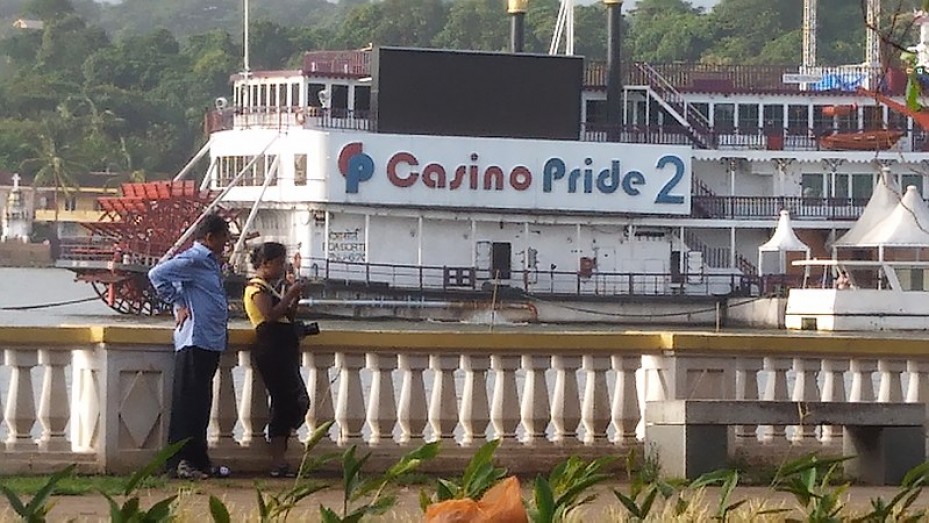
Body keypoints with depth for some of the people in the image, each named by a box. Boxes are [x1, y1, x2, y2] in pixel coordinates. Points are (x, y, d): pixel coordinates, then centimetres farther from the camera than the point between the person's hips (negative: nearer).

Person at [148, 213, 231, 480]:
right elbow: (158, 274, -20)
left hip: (211, 342, 10)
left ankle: (199, 461, 18)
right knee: (188, 401, -9)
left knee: (201, 403, 13)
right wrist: (178, 304, -14)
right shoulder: (194, 260, -10)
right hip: (195, 341, -10)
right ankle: (180, 461, -9)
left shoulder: (211, 263, 19)